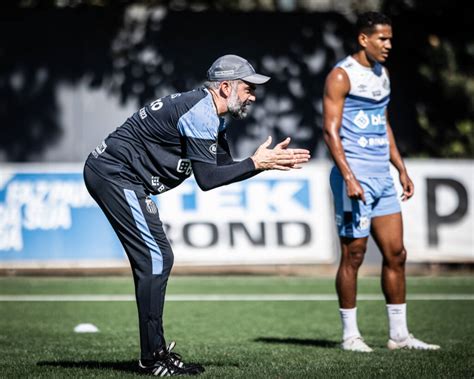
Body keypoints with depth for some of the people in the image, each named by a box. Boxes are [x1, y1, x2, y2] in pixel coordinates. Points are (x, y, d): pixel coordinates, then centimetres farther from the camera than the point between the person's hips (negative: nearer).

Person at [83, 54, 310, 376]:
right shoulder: (199, 113, -18)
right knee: (155, 258, -12)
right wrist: (256, 163, -16)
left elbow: (225, 167, 16)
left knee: (157, 259, 12)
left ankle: (155, 352, 16)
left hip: (112, 175, 11)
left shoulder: (211, 116, 14)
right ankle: (154, 358, -10)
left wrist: (270, 161, 5)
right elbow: (206, 179, -21)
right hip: (114, 173, -11)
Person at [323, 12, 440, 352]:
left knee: (396, 254, 6)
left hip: (382, 176, 8)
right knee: (353, 256, -2)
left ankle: (399, 334, 13)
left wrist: (402, 169, 18)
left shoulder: (382, 74, 16)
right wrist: (348, 178, -21)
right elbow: (331, 131, -13)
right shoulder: (342, 76, -8)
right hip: (354, 175, -8)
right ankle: (350, 335, 7)